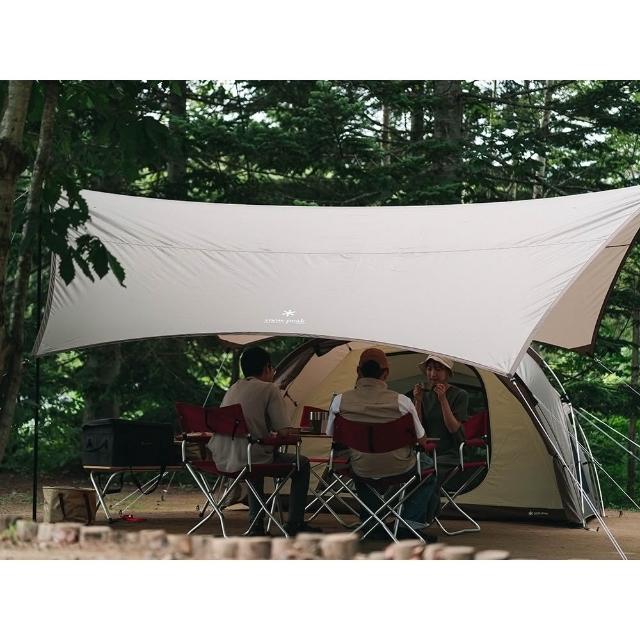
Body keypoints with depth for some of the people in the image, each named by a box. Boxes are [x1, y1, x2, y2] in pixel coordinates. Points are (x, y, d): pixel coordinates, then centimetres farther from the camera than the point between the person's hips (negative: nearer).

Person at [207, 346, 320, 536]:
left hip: (221, 461, 7)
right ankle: (294, 524, 18)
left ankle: (256, 524, 35)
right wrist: (273, 432, 13)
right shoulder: (269, 389, -5)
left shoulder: (232, 389, 15)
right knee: (301, 464, 17)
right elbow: (284, 431, -10)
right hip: (247, 460, -7)